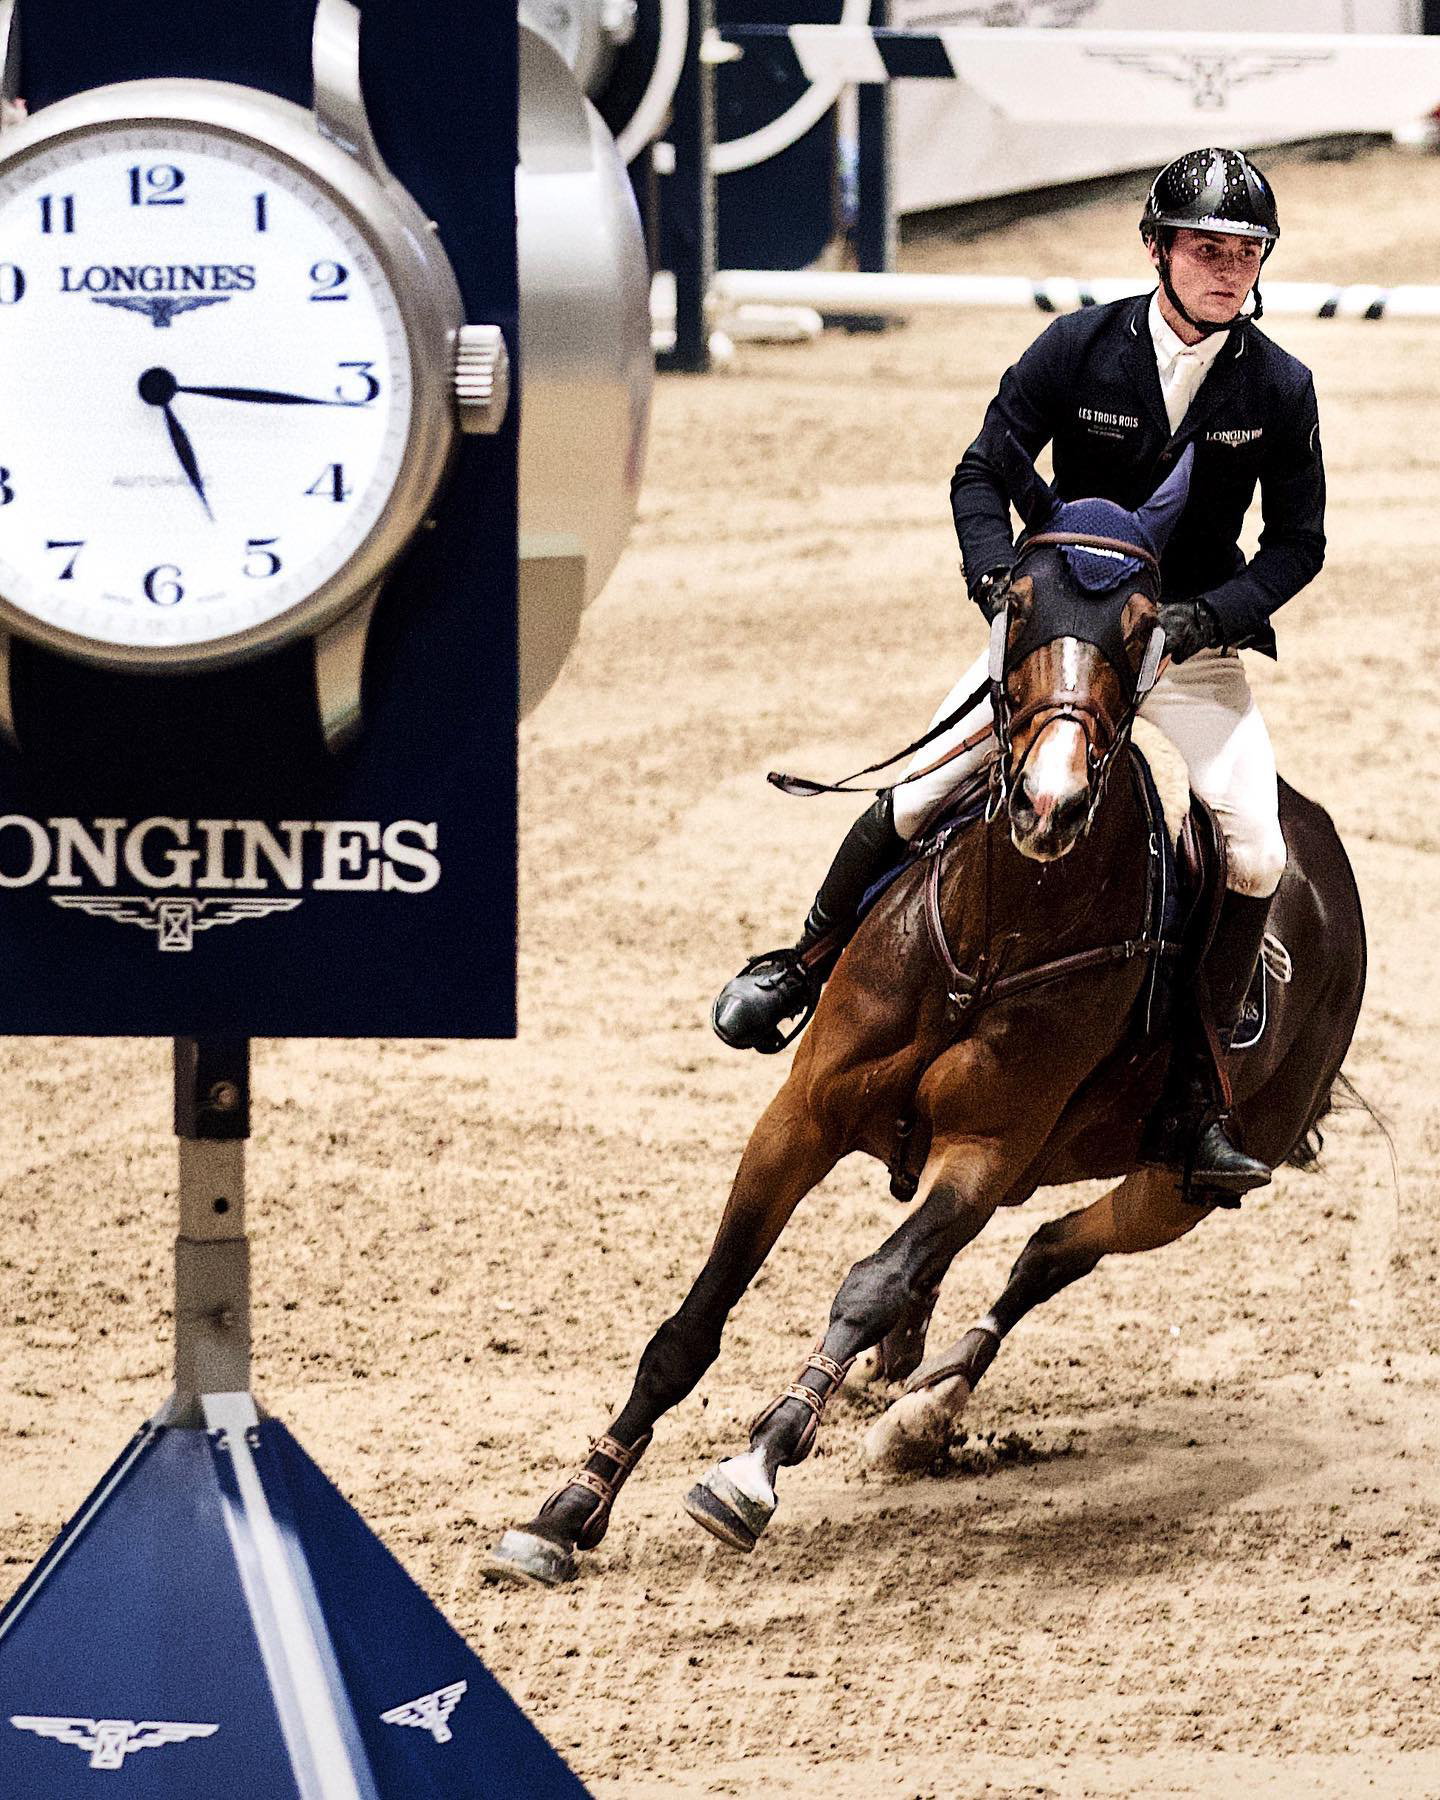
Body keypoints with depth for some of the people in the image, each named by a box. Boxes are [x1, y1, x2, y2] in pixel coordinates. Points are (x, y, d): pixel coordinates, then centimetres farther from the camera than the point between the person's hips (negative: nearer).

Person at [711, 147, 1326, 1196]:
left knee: (1257, 853, -19)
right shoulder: (1080, 348, -11)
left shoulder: (1281, 388, -9)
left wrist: (1211, 614, -18)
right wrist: (998, 576, -23)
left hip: (1196, 641, 0)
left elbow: (1298, 543, -2)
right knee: (916, 800, -7)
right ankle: (809, 964, 22)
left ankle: (1200, 1092, -5)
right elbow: (984, 474, -5)